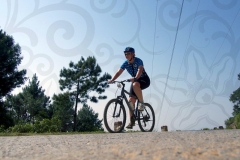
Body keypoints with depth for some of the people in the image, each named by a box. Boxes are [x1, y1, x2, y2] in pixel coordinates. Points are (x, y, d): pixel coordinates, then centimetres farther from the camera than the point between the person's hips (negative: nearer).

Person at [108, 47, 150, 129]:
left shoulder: (138, 61, -20)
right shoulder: (125, 63, -5)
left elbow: (140, 70, -37)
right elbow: (118, 72, -11)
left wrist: (135, 78, -55)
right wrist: (111, 80, -27)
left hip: (144, 80, -6)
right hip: (134, 81, 6)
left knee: (135, 85, -40)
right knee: (131, 100, -6)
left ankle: (141, 103, -21)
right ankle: (132, 121, 1)